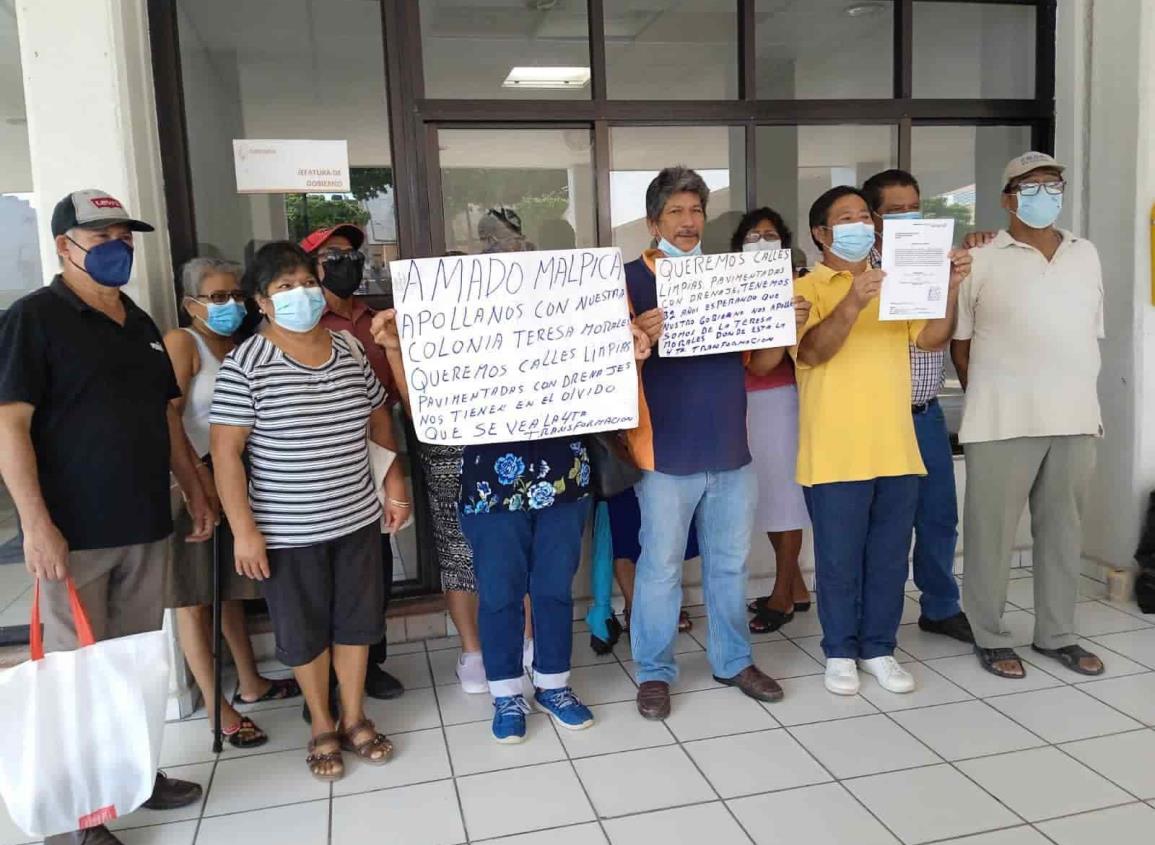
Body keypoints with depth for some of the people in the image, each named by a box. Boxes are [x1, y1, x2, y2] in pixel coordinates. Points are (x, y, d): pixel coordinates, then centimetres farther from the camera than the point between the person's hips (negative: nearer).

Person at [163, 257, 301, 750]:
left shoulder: (241, 349, 11)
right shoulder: (181, 342, -8)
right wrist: (200, 478, -21)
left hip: (233, 480, 7)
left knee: (230, 590, 18)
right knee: (195, 598, 2)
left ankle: (250, 685, 32)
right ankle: (217, 709, 10)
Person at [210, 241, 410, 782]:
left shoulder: (351, 351, 3)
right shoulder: (245, 365, -12)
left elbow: (378, 419, 14)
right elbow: (225, 449, -13)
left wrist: (394, 484, 10)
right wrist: (243, 529, -15)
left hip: (357, 518, 4)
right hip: (286, 530, -4)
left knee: (356, 621, 15)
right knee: (304, 631, 11)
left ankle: (354, 719, 34)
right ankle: (322, 727, 32)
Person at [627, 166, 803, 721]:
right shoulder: (633, 278, -5)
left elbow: (760, 362, 13)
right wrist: (640, 339, -32)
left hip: (730, 450, 5)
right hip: (667, 454, -5)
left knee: (730, 564, 15)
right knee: (660, 567, 5)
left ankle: (734, 661, 31)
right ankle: (654, 672, 20)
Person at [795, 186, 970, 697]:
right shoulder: (807, 288, -2)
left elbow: (933, 338, 1)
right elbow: (811, 352, -18)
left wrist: (951, 288, -16)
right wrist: (854, 302, -32)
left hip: (896, 450, 5)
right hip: (836, 456, -4)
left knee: (890, 558, 12)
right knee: (839, 560, 6)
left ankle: (879, 649, 26)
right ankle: (840, 652, 22)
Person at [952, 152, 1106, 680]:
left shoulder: (1086, 254, 12)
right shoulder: (981, 260, -3)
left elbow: (1092, 335, 16)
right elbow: (959, 343, 1)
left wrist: (1084, 402, 12)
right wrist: (989, 402, 3)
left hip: (1075, 419, 5)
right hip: (1003, 423, -4)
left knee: (1062, 530, 12)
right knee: (991, 531, 3)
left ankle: (1056, 635, 26)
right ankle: (988, 637, 16)